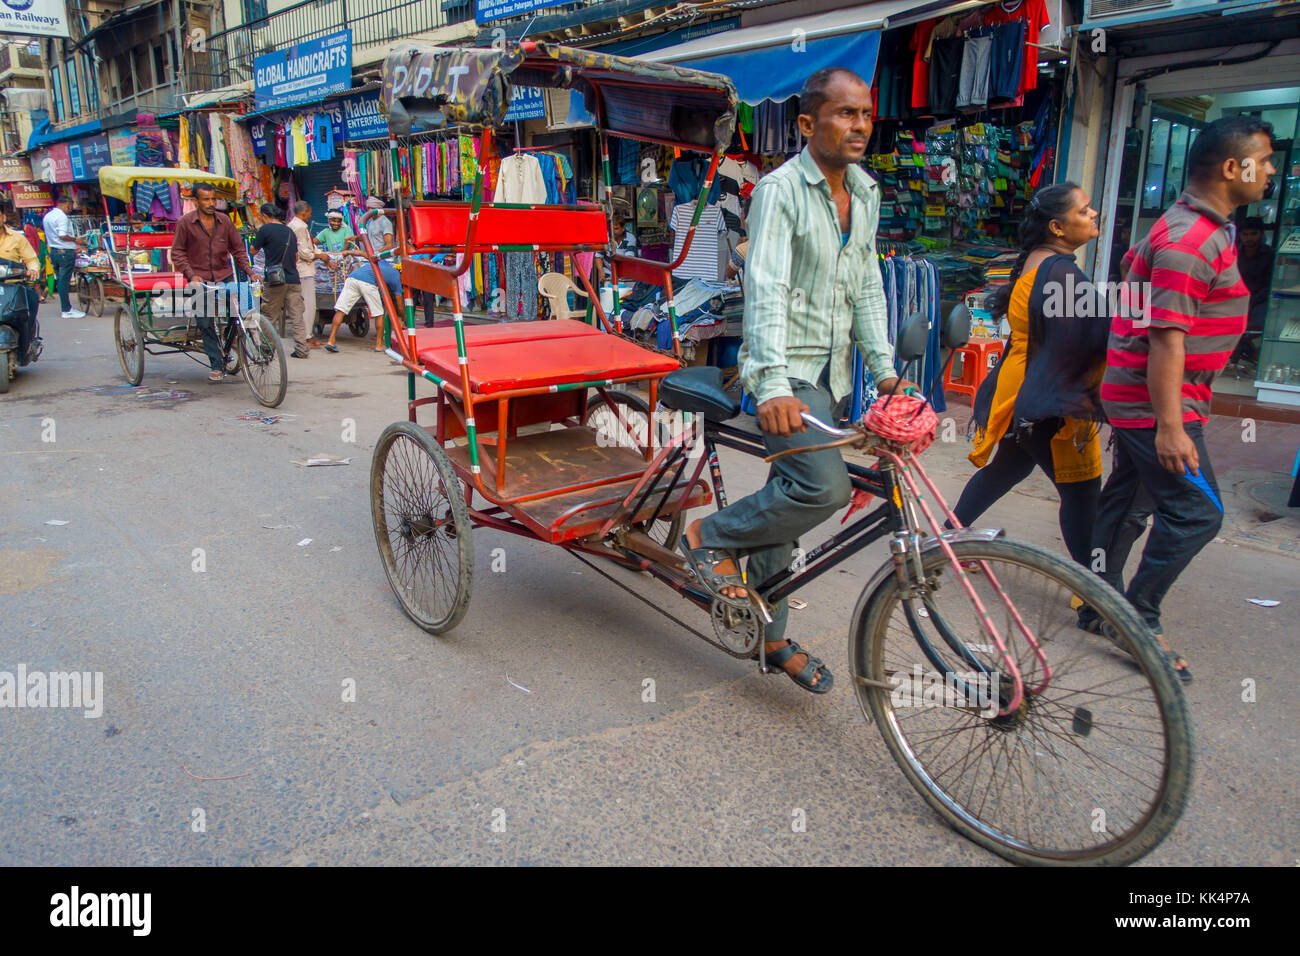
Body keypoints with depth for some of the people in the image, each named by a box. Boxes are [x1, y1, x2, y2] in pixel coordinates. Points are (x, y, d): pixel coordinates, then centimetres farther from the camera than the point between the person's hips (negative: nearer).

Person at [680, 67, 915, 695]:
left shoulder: (866, 195, 12)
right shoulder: (781, 189, -12)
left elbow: (867, 288, 16)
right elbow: (766, 289, -24)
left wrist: (884, 368, 7)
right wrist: (774, 384, -36)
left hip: (831, 375, 7)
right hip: (784, 371, -7)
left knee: (791, 502, 12)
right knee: (825, 487, -25)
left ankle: (770, 636, 25)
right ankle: (711, 538, -1)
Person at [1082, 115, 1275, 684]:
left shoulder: (1201, 229, 15)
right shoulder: (1190, 241, -19)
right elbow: (1166, 338, -25)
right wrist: (1169, 426, -27)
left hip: (1134, 398, 11)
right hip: (1158, 403, -11)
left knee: (1127, 500, 15)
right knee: (1196, 512, -9)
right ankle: (1139, 617, 2)